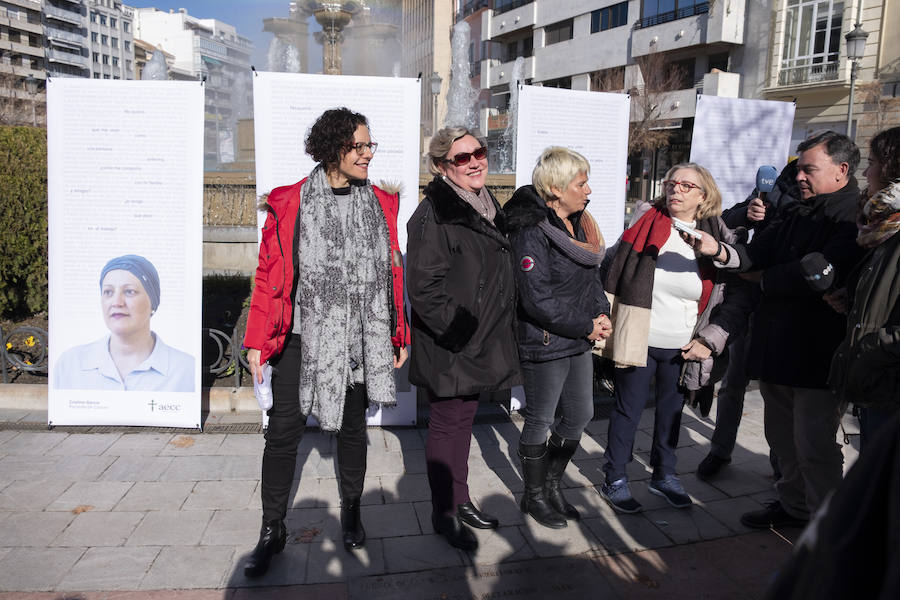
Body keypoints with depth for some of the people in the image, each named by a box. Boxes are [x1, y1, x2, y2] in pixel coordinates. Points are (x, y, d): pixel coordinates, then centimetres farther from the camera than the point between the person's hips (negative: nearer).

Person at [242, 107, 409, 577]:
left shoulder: (380, 204, 4)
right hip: (302, 335, -2)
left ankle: (351, 512, 36)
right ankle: (272, 530, 20)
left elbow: (393, 272, 7)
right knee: (283, 431, 1)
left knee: (353, 428, 15)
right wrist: (258, 341, -4)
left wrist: (399, 335, 7)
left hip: (359, 339, 2)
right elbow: (269, 274, -3)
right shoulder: (290, 203, -4)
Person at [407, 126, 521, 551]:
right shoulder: (435, 214, -17)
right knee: (446, 426, 6)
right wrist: (457, 332, -22)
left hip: (480, 340, 9)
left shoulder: (486, 206, 12)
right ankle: (444, 514, 23)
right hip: (448, 347, -8)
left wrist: (491, 331, 18)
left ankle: (460, 499, 36)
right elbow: (424, 286, -23)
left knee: (464, 420, 20)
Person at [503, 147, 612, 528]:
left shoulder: (579, 224, 8)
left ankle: (552, 485, 37)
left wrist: (601, 313, -2)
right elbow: (538, 300, -23)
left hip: (578, 341, 9)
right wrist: (587, 326, -16)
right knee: (540, 422, 7)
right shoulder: (531, 231, -19)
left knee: (580, 415, 17)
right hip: (544, 343, -8)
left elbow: (593, 274, 15)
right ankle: (534, 497, 28)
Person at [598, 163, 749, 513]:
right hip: (639, 342, -2)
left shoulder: (718, 239, -3)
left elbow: (737, 297, 1)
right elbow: (614, 278, -1)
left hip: (682, 351, 2)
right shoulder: (646, 225, -5)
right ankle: (614, 481, 25)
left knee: (671, 412, 18)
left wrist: (710, 340, -6)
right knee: (628, 412, 8)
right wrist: (608, 326, -4)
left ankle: (663, 476, 39)